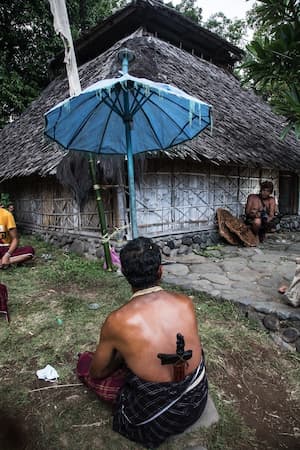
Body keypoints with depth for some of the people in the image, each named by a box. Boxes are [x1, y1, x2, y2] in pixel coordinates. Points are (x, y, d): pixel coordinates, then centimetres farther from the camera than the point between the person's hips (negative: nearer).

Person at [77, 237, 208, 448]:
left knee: (85, 362, 11)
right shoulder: (186, 303, -15)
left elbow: (97, 372, -6)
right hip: (196, 402, 5)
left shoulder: (117, 321, -25)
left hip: (152, 420, -4)